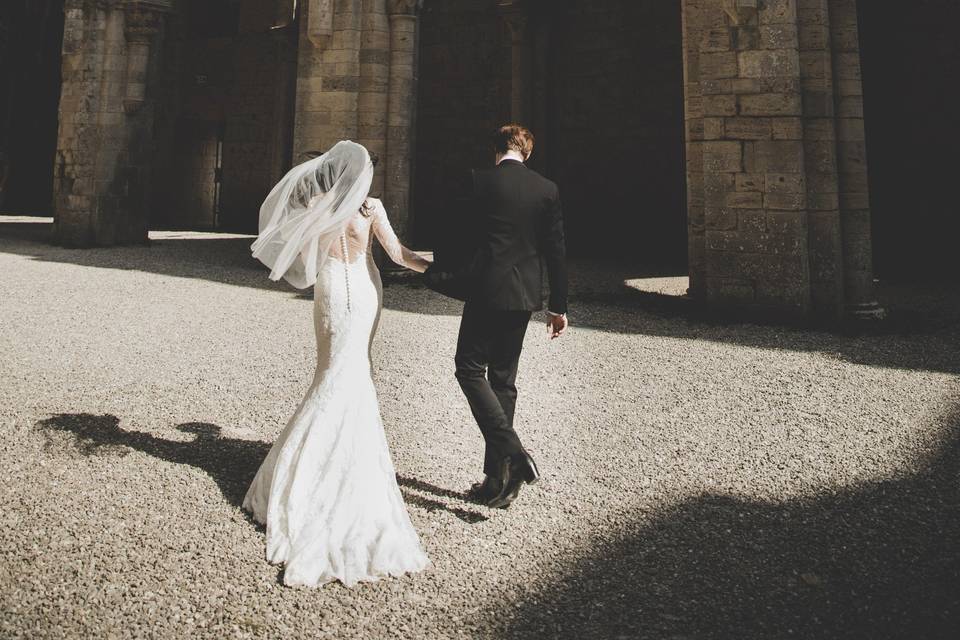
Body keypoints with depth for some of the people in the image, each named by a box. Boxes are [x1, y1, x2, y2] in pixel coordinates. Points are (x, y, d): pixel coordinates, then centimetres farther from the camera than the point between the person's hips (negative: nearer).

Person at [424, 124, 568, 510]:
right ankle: (498, 480, 15)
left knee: (470, 369, 4)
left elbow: (462, 236, -4)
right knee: (503, 379, 11)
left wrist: (438, 272, 13)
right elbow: (556, 250, 5)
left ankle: (511, 453, -14)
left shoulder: (480, 182, -5)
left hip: (487, 289, -5)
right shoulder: (547, 189, 6)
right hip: (524, 295, 5)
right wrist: (558, 305, 11)